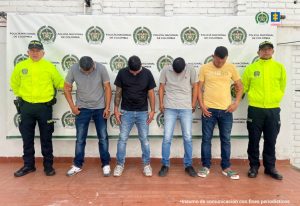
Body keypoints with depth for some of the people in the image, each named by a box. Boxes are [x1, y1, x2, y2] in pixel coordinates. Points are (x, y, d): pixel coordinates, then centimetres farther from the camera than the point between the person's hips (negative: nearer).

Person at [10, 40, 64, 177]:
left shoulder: (49, 66, -3)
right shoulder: (20, 66, 4)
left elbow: (59, 83, 6)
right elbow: (14, 83, 17)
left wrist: (51, 94, 6)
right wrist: (20, 95, 15)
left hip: (45, 107, -2)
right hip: (26, 107, 3)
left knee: (46, 138, 6)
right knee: (27, 138, 11)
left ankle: (48, 165, 19)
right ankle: (28, 165, 26)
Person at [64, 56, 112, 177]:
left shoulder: (101, 68, -14)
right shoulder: (73, 69, -11)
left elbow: (107, 88, -7)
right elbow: (67, 88, 0)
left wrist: (107, 107, -9)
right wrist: (72, 106, -5)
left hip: (100, 108, 0)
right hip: (82, 109, 1)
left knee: (103, 137, 5)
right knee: (80, 139, 8)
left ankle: (106, 164, 19)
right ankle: (77, 165, 24)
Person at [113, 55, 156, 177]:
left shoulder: (147, 74, -5)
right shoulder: (122, 73, -5)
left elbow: (151, 93, 0)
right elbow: (118, 92, 2)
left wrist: (152, 110, -3)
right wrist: (116, 109, -1)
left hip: (143, 112, 0)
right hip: (126, 112, 0)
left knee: (144, 139, 6)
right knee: (122, 138, 4)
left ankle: (146, 164, 21)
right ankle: (120, 164, 19)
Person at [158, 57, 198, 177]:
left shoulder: (191, 70, -3)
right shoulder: (166, 70, -1)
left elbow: (195, 87, 5)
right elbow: (161, 87, 7)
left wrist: (193, 104, 4)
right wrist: (161, 103, 3)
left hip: (186, 109, 0)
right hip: (170, 108, 0)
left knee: (188, 138, 2)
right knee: (167, 138, -2)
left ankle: (188, 165, 18)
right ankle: (165, 165, 14)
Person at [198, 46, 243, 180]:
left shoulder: (231, 68, 4)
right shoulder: (205, 68, 0)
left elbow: (239, 87, 10)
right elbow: (199, 88, 1)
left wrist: (236, 102, -2)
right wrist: (202, 105, -7)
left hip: (226, 110, 2)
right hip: (209, 109, -1)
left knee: (226, 139, 9)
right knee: (206, 138, 5)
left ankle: (226, 167, 23)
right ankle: (205, 166, 19)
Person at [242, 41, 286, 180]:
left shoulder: (280, 67, 4)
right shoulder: (251, 68, 0)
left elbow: (282, 87, 12)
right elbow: (243, 87, 6)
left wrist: (274, 99, 12)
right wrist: (255, 97, 8)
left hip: (273, 110, 1)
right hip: (255, 109, -1)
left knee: (271, 141, 10)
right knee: (254, 140, 6)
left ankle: (270, 167, 25)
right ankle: (254, 166, 20)